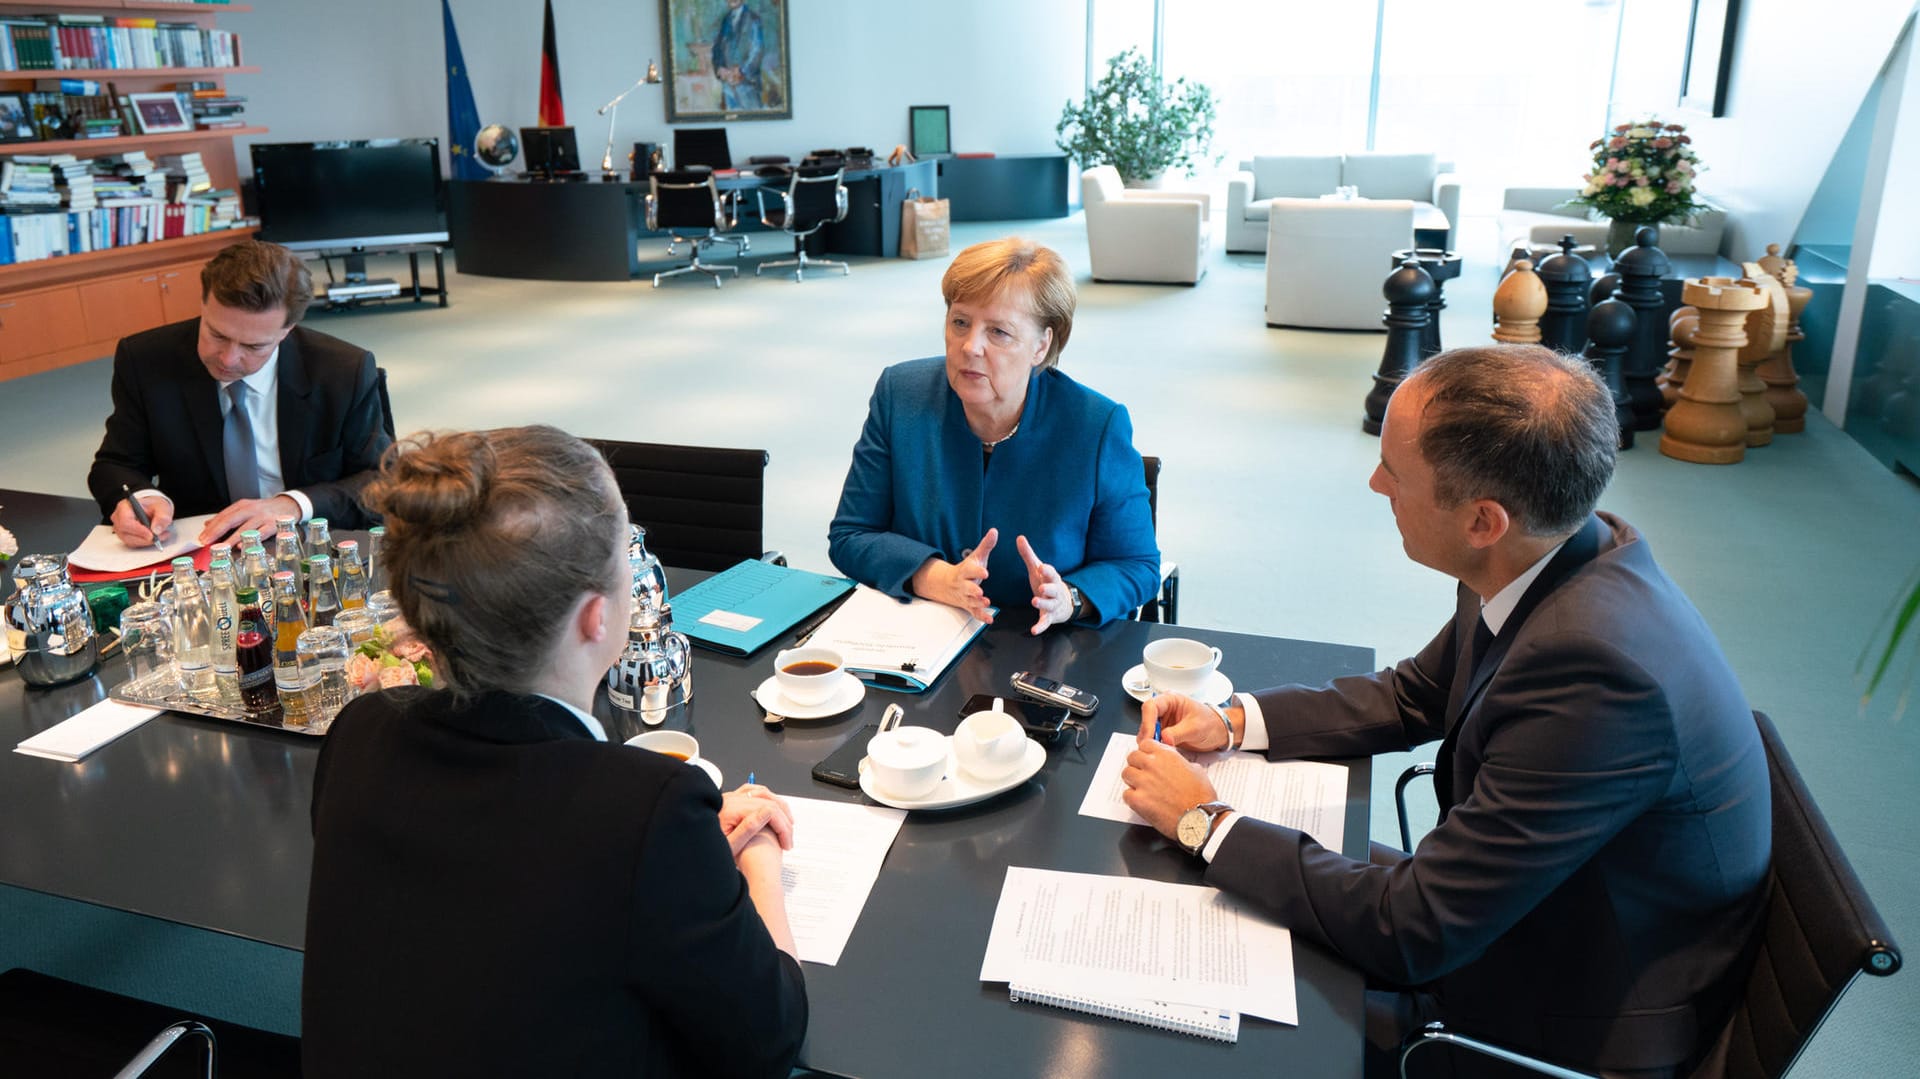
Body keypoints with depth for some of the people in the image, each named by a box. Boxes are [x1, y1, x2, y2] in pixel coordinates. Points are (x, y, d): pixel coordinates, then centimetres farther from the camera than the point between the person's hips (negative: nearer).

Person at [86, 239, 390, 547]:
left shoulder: (349, 372, -9)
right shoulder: (144, 361, -4)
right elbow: (116, 465, 6)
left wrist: (295, 504, -21)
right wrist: (142, 497, -17)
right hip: (194, 553, 2)